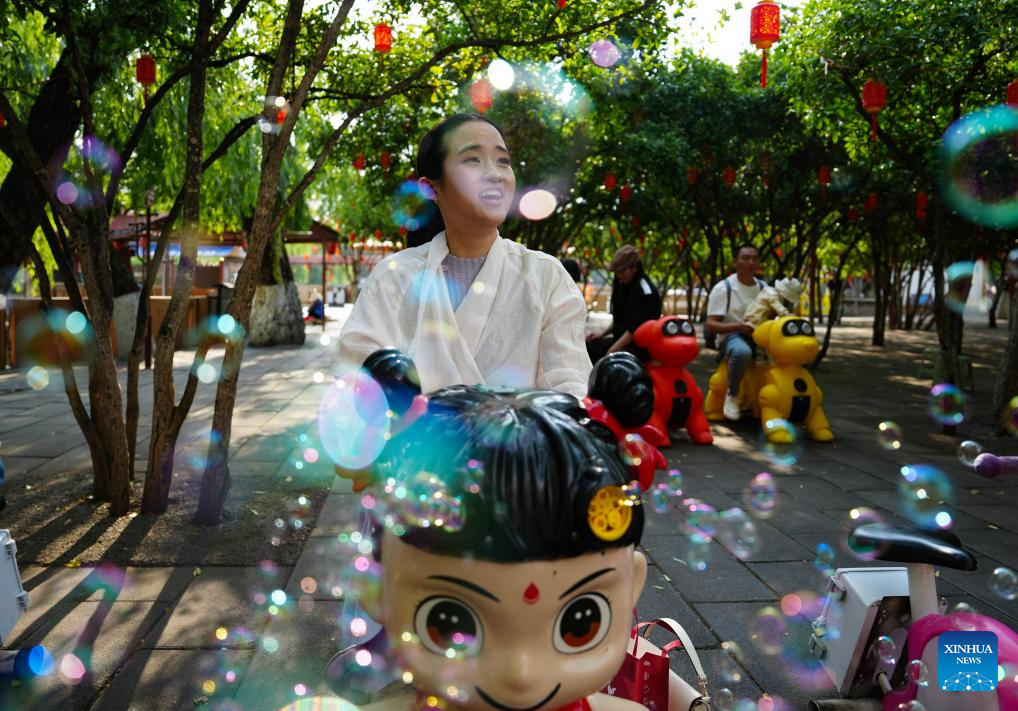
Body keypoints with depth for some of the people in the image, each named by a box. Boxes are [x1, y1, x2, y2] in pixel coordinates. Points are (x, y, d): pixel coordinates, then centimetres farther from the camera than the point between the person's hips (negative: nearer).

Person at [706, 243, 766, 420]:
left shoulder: (764, 288, 12)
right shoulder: (723, 288, -5)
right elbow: (711, 324, -9)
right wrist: (737, 327, -25)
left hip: (760, 337, 6)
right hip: (732, 336, -6)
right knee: (743, 352, -40)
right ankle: (732, 395, -17)